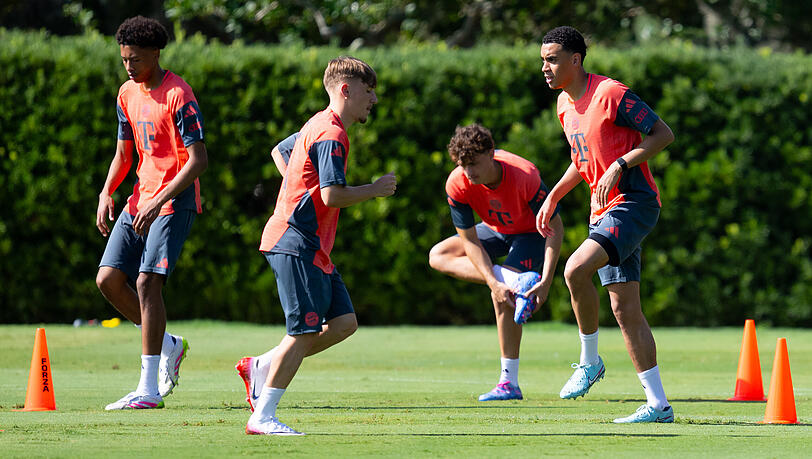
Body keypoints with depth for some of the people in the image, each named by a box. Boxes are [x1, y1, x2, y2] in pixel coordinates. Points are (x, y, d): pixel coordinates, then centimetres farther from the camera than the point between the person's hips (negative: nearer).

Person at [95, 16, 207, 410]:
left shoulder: (178, 96, -14)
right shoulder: (127, 94, 12)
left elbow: (198, 160, -18)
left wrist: (160, 201, -25)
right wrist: (106, 193, 3)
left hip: (175, 202, -8)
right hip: (140, 200, 8)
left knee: (147, 282, -17)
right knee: (108, 278, -3)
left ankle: (150, 389, -15)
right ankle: (168, 346, 17)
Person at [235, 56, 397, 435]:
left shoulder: (317, 126, 18)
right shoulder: (331, 134, -15)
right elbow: (333, 196, -23)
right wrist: (376, 189, -9)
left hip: (311, 245, 10)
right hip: (298, 243, -10)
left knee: (344, 322, 5)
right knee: (305, 330, -12)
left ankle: (260, 368, 10)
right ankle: (262, 417, -8)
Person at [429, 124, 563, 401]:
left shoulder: (525, 176, -37)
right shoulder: (457, 185, -26)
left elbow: (555, 228, -28)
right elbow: (470, 241, -20)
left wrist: (546, 282, -36)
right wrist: (494, 282, -34)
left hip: (531, 233, -6)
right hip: (496, 230, 6)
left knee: (503, 296, -23)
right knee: (438, 256, -11)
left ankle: (509, 383, -19)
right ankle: (517, 279, -25)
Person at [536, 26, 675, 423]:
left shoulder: (611, 94, -14)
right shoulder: (565, 104, 13)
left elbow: (663, 134, -15)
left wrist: (620, 165, -22)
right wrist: (553, 198, 20)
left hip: (633, 202, -9)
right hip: (604, 210, 9)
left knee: (576, 270, -26)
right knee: (625, 309, 5)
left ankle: (590, 361, -6)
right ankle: (658, 405, 7)